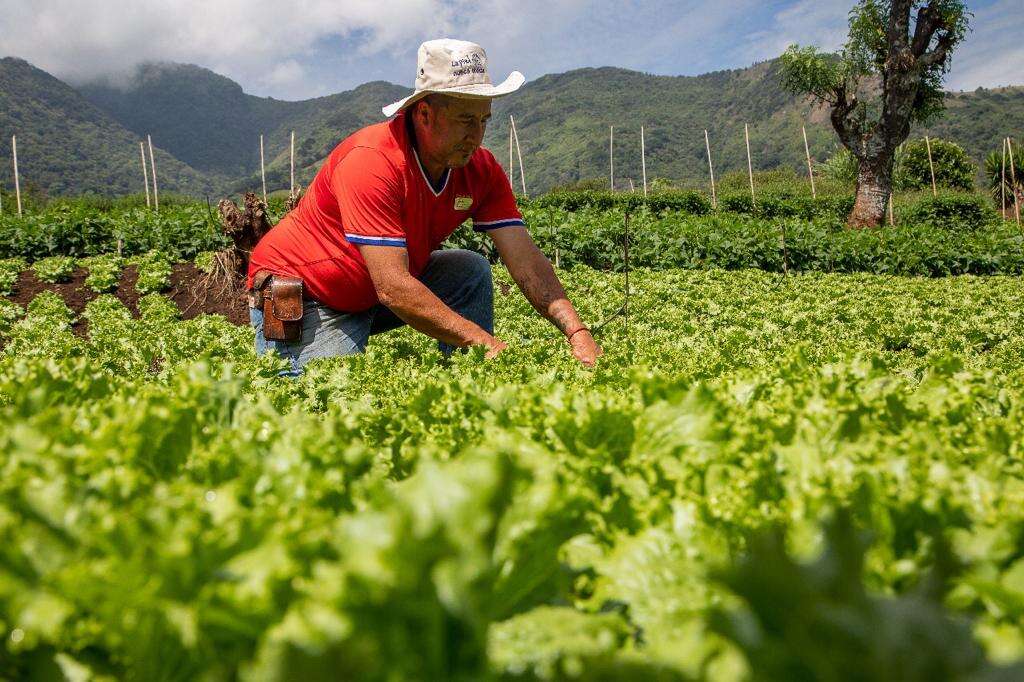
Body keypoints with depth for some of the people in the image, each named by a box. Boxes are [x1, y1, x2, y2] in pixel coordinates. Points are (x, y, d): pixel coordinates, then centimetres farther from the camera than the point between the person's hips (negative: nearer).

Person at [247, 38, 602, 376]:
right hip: (299, 293, -6)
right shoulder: (370, 160, -30)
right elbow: (392, 288, -36)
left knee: (471, 271, -12)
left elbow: (527, 262, -15)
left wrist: (578, 333, -31)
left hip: (371, 294, 6)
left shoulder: (482, 170, -10)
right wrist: (487, 344, -39)